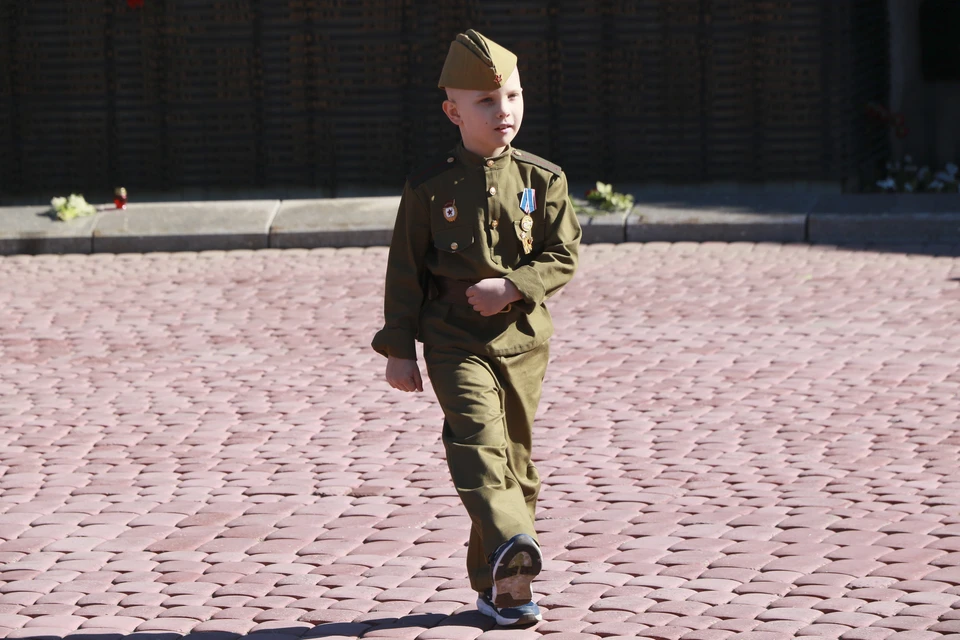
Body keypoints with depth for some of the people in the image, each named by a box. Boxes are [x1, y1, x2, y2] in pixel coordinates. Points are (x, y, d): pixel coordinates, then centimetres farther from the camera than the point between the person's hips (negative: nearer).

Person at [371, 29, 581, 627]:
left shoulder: (542, 180, 3)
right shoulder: (430, 187, -1)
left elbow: (563, 257, -1)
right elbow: (405, 270, 2)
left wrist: (509, 288, -17)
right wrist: (399, 349, 0)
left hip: (522, 339, 2)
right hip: (455, 341, -2)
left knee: (515, 458, 7)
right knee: (479, 439, -22)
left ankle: (496, 580, 18)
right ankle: (512, 549, -39)